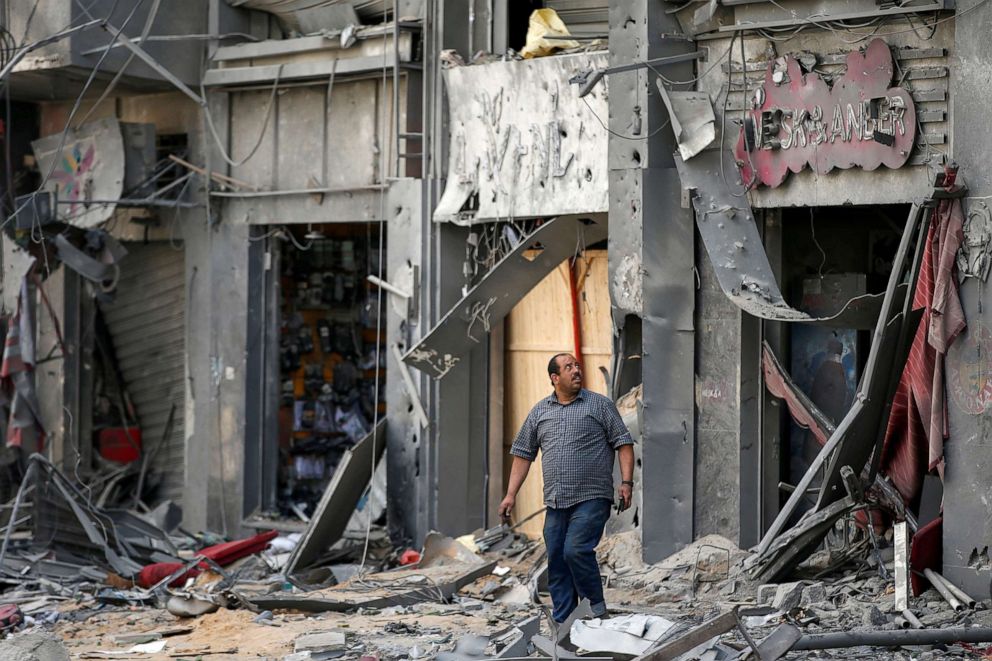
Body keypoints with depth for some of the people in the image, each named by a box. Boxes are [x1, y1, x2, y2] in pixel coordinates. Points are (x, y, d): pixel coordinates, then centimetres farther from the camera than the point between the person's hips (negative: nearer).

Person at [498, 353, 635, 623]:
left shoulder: (601, 405, 4)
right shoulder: (539, 411, 14)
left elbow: (623, 443, 2)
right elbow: (523, 454, 17)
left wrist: (626, 482, -9)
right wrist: (511, 494, 11)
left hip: (591, 499, -5)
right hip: (556, 503, 5)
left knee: (576, 550, -19)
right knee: (556, 563, 3)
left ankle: (597, 608, -2)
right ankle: (563, 624, 8)